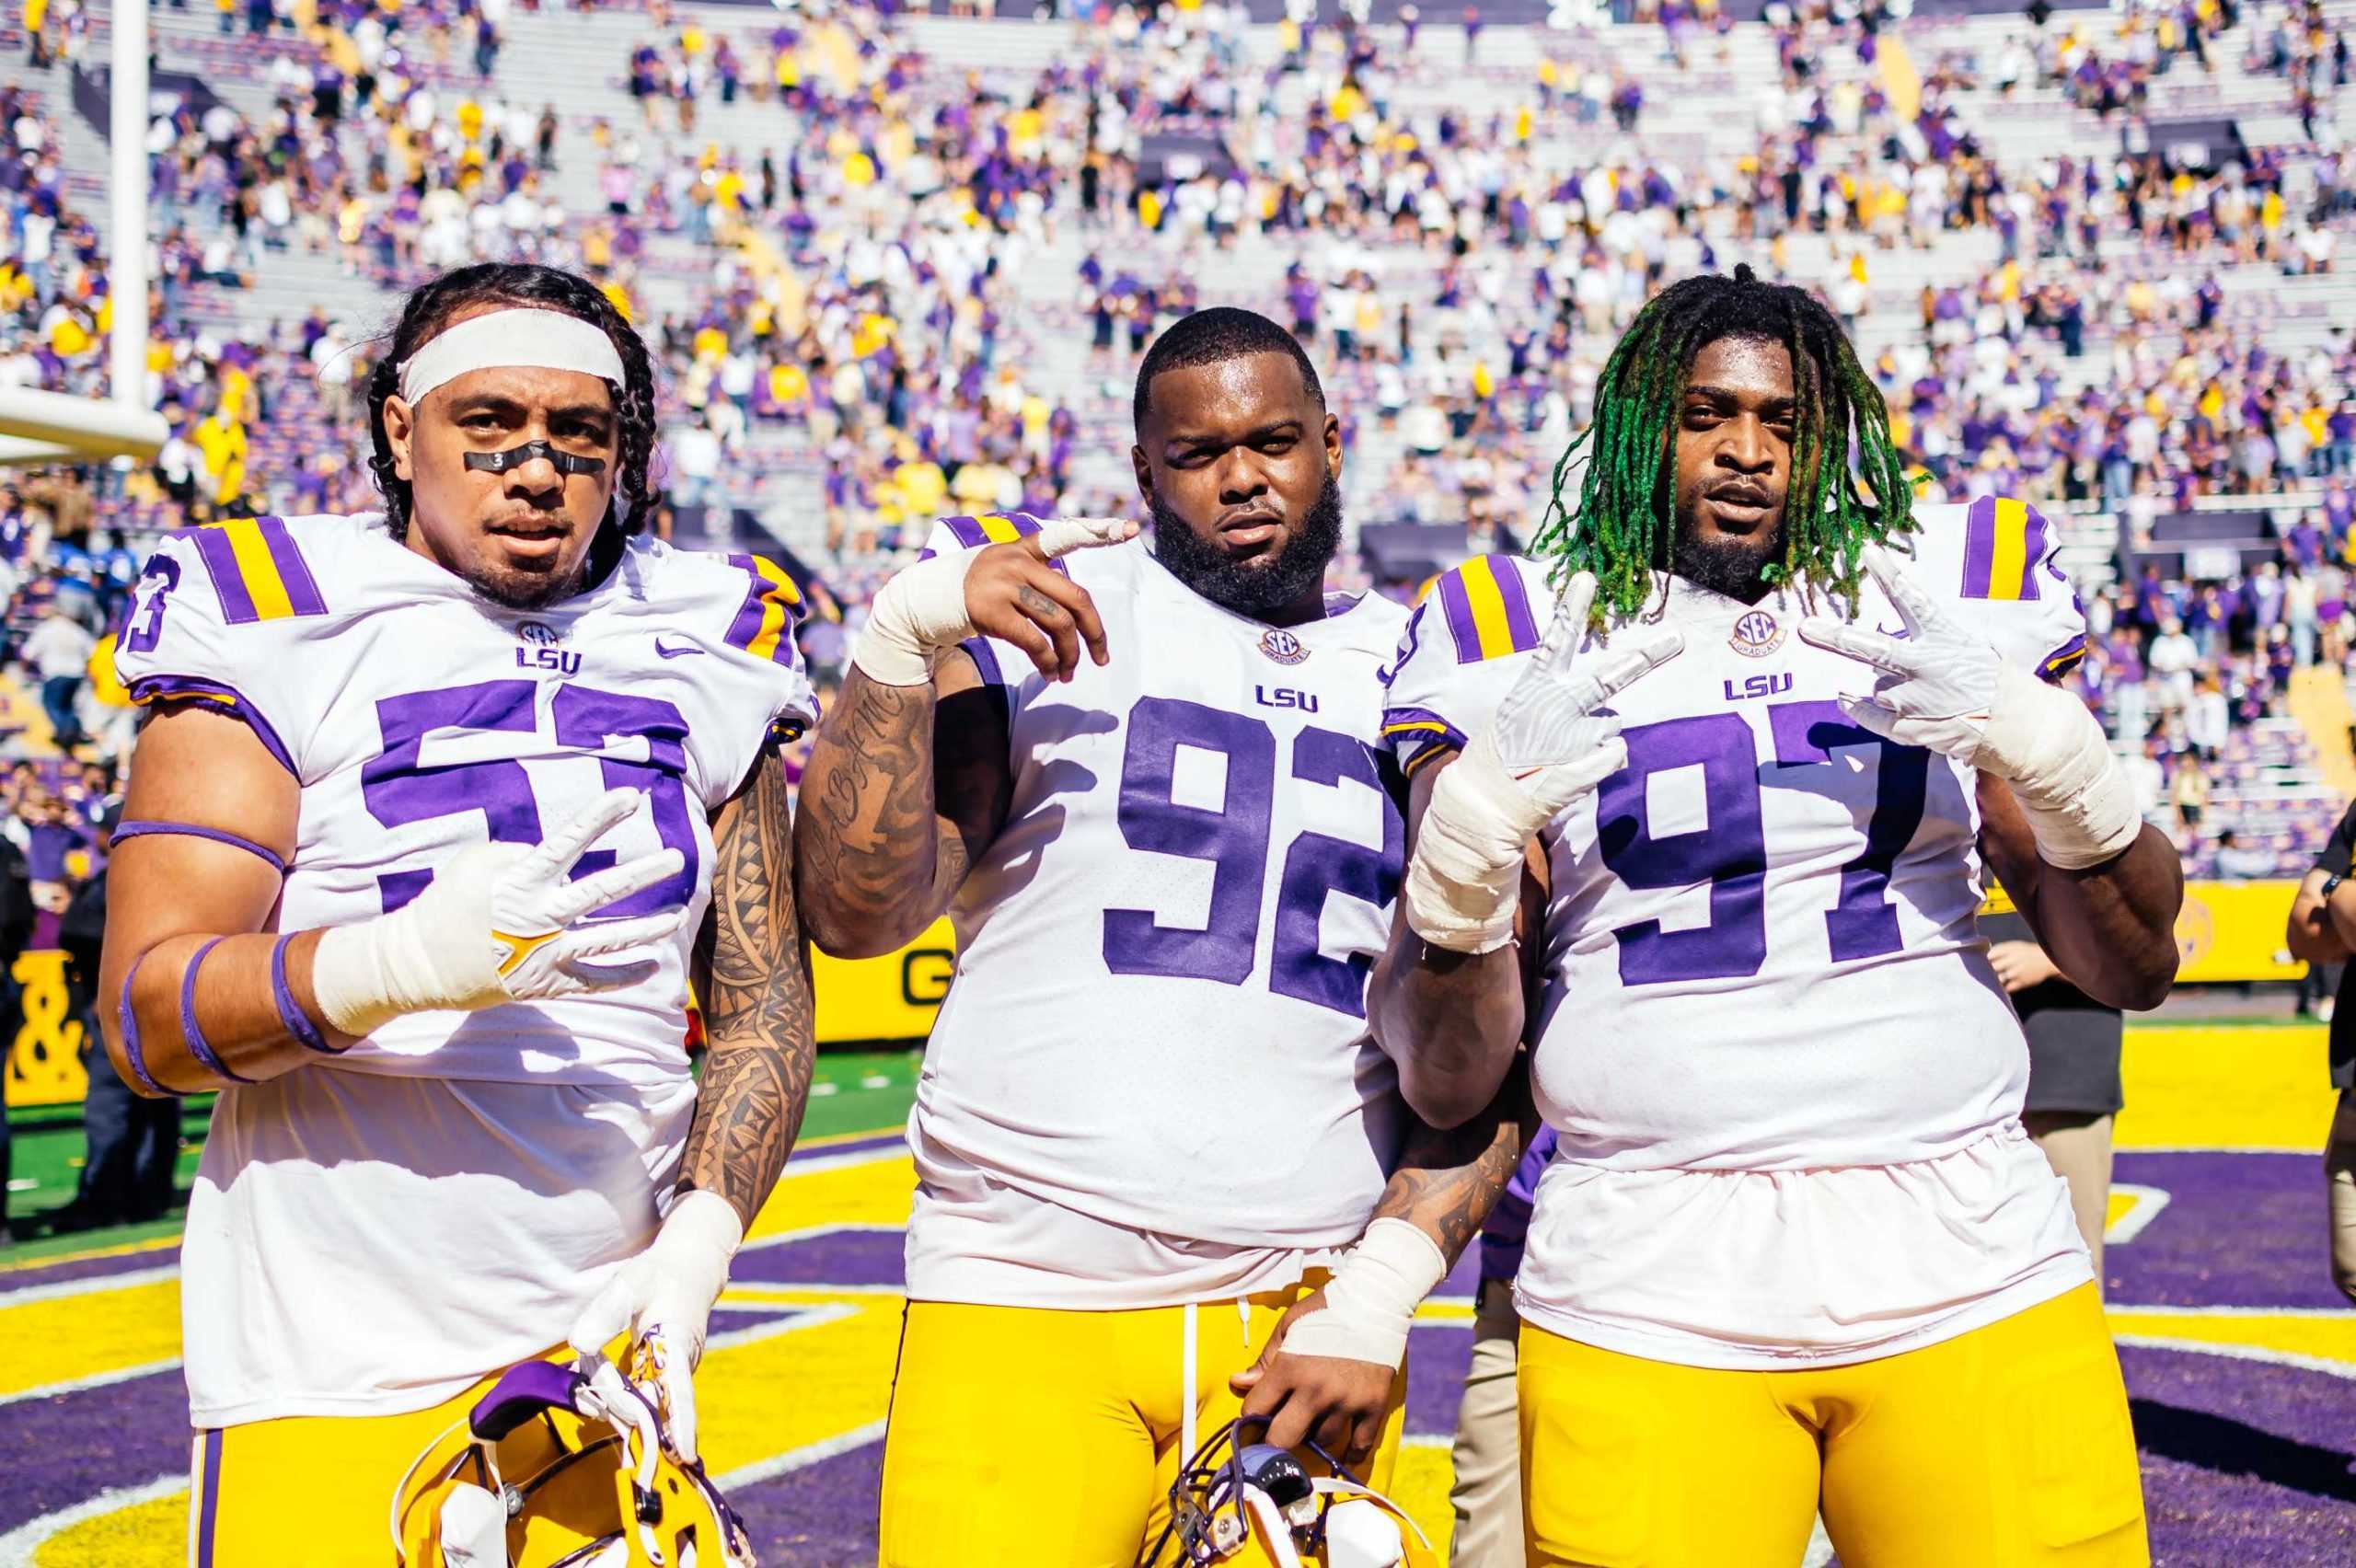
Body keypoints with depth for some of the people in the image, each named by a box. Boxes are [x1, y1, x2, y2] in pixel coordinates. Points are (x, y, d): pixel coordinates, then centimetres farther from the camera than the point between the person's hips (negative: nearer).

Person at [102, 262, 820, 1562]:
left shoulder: (706, 654, 9)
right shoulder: (282, 636, -4)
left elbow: (762, 1002, 11)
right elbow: (146, 1020, -11)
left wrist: (693, 1246, -4)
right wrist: (395, 961, -29)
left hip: (608, 1347, 4)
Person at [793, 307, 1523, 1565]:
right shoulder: (1041, 624, 5)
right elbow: (857, 912, -6)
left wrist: (1376, 1297, -4)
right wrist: (898, 641, -16)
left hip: (1304, 1326, 2)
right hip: (1021, 1311, -2)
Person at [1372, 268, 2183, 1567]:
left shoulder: (1943, 606, 11)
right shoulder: (1527, 646, 6)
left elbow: (2132, 968, 10)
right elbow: (1445, 1082, 3)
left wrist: (2048, 750, -6)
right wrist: (1471, 825, -14)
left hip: (1970, 1274, 2)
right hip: (1641, 1303, -1)